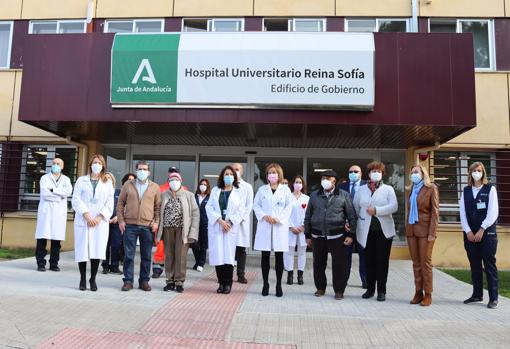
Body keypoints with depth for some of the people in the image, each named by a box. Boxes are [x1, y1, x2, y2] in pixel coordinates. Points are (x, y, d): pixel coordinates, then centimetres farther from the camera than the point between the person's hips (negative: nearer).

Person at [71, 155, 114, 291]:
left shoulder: (108, 182, 12)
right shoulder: (81, 180, 11)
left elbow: (110, 203, 5)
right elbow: (76, 200, 1)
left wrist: (100, 216, -9)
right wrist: (86, 214, -11)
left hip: (100, 222, 0)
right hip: (83, 220, 0)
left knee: (97, 251, -4)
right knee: (82, 250, -1)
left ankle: (93, 279, 9)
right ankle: (83, 279, 13)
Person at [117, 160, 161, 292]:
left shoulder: (155, 187, 7)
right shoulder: (128, 185, 7)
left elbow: (158, 206, 7)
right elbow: (120, 203, 8)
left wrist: (156, 222, -2)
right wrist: (121, 220, 0)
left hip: (148, 227, 0)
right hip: (130, 225, 0)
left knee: (146, 256, 7)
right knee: (129, 255, 3)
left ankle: (144, 281, 18)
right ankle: (128, 281, 13)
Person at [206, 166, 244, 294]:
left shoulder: (238, 192, 10)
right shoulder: (215, 190, 13)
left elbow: (240, 211, 2)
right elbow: (209, 207, 3)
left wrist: (230, 222, -11)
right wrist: (220, 220, -10)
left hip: (231, 227, -1)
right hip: (216, 227, 1)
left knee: (229, 255, -6)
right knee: (217, 255, -2)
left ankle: (228, 284, 3)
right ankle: (221, 283, 8)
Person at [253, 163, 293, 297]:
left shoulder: (285, 189, 7)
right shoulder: (262, 189, 11)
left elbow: (289, 207, 2)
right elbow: (256, 205, 7)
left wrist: (278, 219, -11)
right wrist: (264, 216, -10)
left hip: (280, 226, -1)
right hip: (264, 226, 1)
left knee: (279, 256, 1)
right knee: (265, 256, 4)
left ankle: (279, 285, 10)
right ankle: (265, 284, 14)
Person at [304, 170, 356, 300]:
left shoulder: (344, 195, 3)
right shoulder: (314, 195, 10)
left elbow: (351, 216, 3)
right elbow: (308, 216, 13)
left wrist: (350, 234, -3)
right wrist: (308, 235, 10)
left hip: (337, 236, -2)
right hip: (318, 236, 3)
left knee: (339, 264, 2)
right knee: (318, 264, 9)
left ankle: (339, 290, 16)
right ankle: (320, 288, 25)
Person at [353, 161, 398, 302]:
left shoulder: (388, 189, 5)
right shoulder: (361, 190, 10)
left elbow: (394, 206, -9)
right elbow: (355, 208, 12)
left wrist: (376, 210, -15)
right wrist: (360, 220, -1)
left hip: (384, 230, -1)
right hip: (367, 231, 2)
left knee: (382, 261, 3)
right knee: (369, 261, 7)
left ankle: (381, 291, 12)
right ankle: (370, 289, 18)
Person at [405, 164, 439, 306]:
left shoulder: (431, 188, -2)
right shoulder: (410, 190, 14)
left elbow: (435, 212, -7)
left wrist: (432, 233, -13)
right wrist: (407, 229, 10)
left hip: (424, 229, -5)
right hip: (411, 229, 5)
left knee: (425, 262, -1)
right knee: (416, 262, 7)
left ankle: (428, 295, 6)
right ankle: (418, 292, 13)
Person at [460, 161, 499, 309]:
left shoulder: (490, 189, 0)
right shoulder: (466, 190, 9)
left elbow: (493, 212, -7)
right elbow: (462, 213, 5)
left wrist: (482, 230, -12)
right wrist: (468, 231, -5)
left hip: (487, 233, -3)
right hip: (470, 234, 3)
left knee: (489, 265, -1)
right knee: (474, 265, 9)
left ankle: (493, 298, 6)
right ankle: (477, 294, 18)